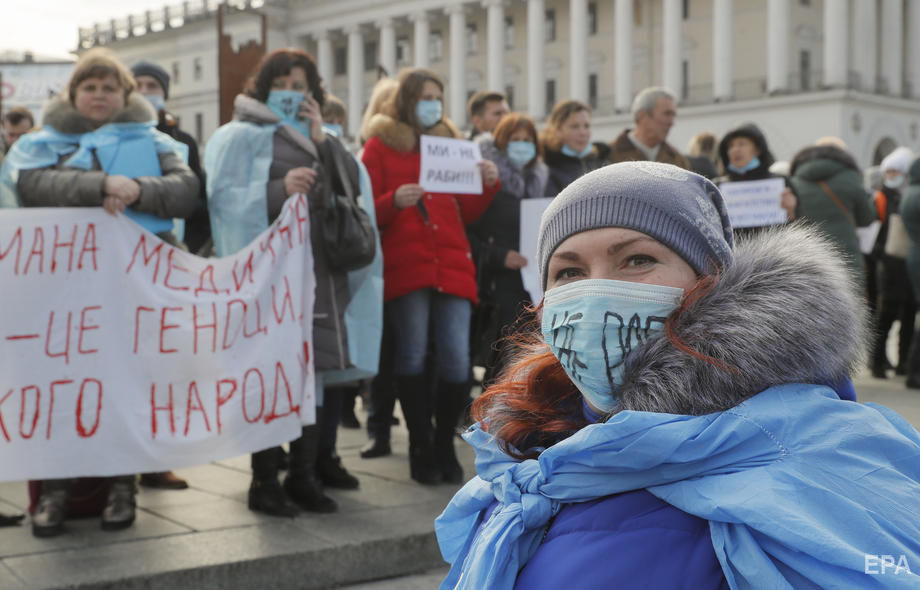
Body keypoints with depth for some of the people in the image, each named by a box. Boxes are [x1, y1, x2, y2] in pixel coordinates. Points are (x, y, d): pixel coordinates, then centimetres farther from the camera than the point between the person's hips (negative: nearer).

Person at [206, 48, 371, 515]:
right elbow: (222, 196, -9)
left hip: (318, 270, 6)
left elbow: (351, 185, 10)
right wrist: (278, 191, -21)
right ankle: (265, 480, 2)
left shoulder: (319, 141, 24)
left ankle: (303, 476, 16)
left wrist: (321, 139, 1)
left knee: (313, 370, 7)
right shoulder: (239, 135, 4)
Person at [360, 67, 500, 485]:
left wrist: (488, 184, 0)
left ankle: (445, 445, 10)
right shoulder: (380, 146, 8)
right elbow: (366, 212, 3)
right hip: (404, 266, -3)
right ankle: (421, 446, 8)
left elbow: (466, 213, 17)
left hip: (452, 265, 3)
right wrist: (394, 201, -16)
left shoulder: (450, 143, 19)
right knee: (412, 356, -5)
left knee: (456, 359, -5)